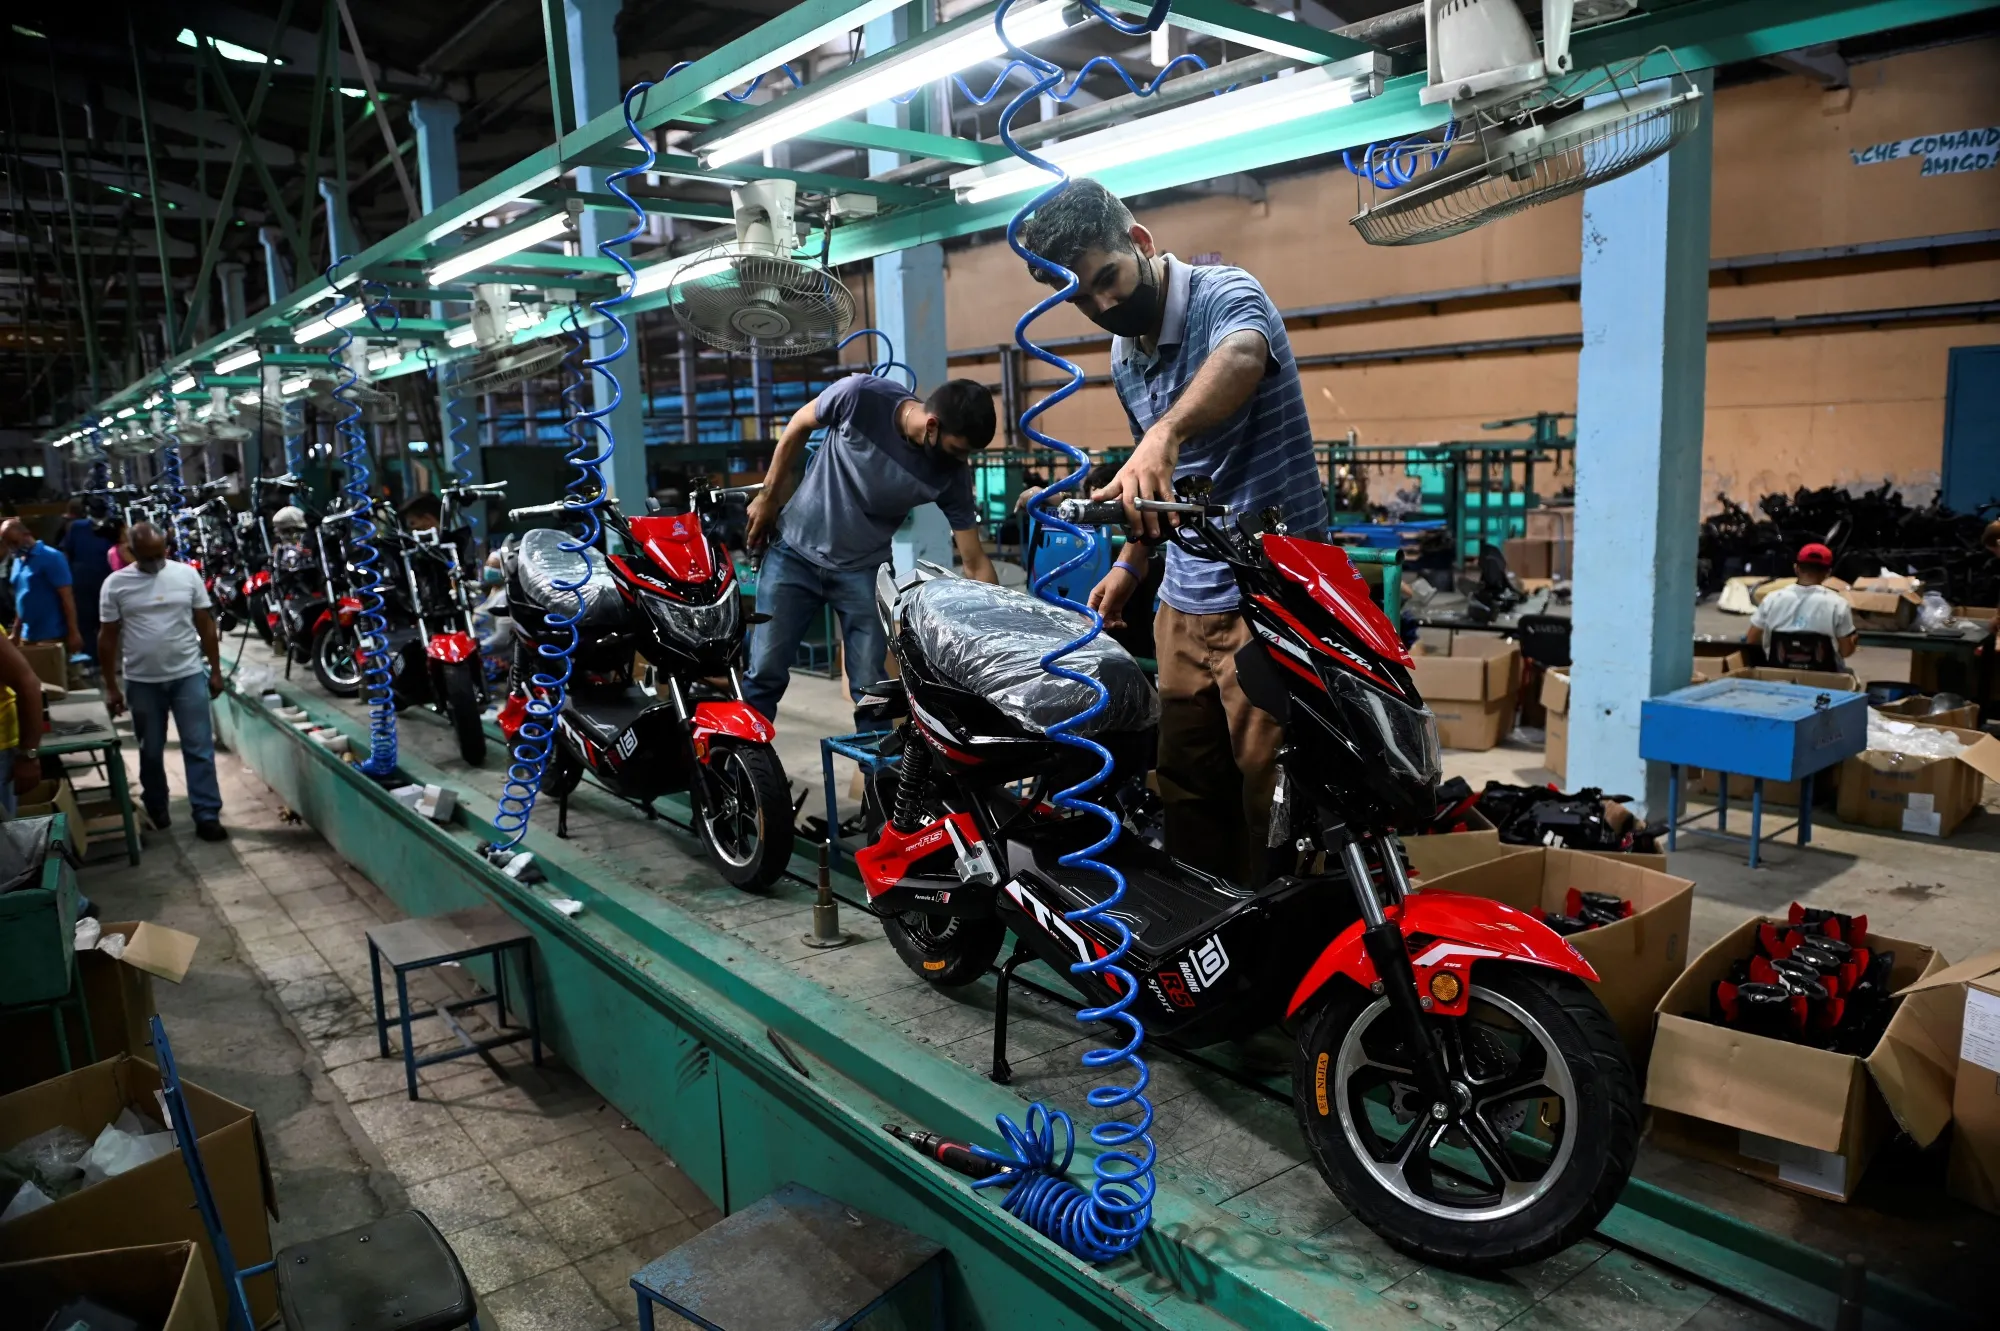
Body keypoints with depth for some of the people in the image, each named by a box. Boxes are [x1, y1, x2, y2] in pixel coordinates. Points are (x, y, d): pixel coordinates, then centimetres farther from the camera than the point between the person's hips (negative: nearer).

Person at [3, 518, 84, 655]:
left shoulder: (51, 557, -9)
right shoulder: (18, 560, 12)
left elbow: (66, 597, -13)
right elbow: (21, 598, 18)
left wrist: (74, 632, -17)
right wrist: (16, 632, 17)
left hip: (51, 636, -7)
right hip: (27, 636, 7)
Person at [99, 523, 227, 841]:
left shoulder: (187, 575, -1)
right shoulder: (115, 584, -3)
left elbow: (205, 625, 4)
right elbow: (108, 638, 1)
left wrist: (216, 670, 3)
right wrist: (111, 687, 1)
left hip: (189, 675, 0)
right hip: (142, 682, 0)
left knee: (199, 748, 0)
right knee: (151, 751, 14)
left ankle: (207, 815, 3)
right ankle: (155, 809, 31)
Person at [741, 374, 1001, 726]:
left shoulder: (952, 475, -18)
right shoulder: (861, 395, -24)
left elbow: (975, 562, -11)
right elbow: (798, 427, -4)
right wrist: (767, 497, 3)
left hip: (864, 570, 1)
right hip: (795, 551, -1)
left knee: (871, 687, -3)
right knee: (765, 673, -2)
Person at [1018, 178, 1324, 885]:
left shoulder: (1225, 294, -12)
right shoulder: (1123, 356, 12)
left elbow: (1239, 359, -39)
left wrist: (1164, 435, -56)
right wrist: (1131, 563, 24)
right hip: (1184, 604, 8)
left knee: (1272, 794, -4)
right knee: (1188, 792, 13)